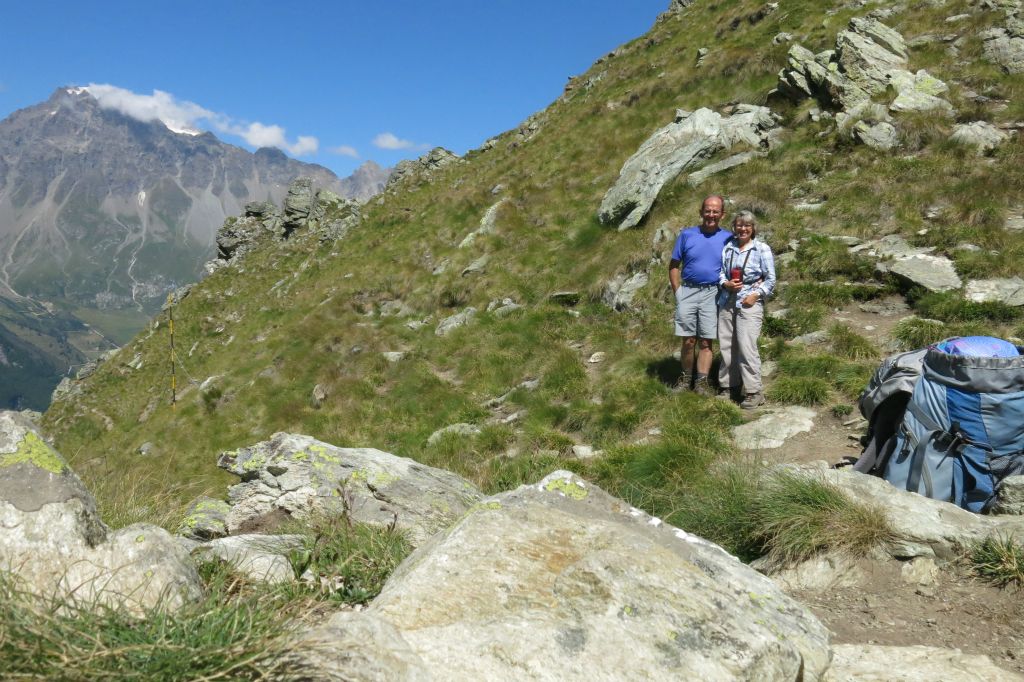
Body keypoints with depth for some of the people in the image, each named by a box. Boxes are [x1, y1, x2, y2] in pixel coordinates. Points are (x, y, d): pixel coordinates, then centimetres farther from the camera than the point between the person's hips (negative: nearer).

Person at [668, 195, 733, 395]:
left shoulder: (728, 238, 4)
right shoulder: (687, 234, 4)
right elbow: (674, 266, 6)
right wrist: (677, 292, -2)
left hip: (712, 294, 0)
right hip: (687, 292, 0)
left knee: (706, 342, 1)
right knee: (688, 341, 2)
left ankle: (701, 381, 6)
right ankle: (686, 378, 15)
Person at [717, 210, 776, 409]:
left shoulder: (762, 249, -1)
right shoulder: (728, 247, 10)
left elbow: (771, 279, -1)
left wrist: (756, 295, -11)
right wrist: (725, 283, -6)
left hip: (750, 303, -5)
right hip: (727, 301, 5)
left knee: (747, 346, -11)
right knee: (726, 345, 8)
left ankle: (754, 392, -4)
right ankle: (727, 385, 21)